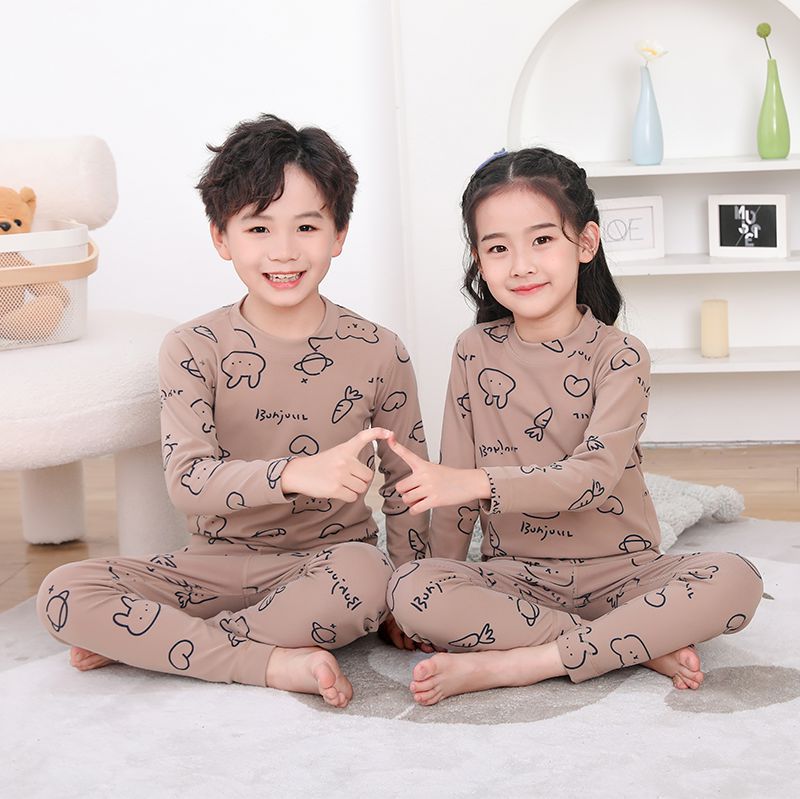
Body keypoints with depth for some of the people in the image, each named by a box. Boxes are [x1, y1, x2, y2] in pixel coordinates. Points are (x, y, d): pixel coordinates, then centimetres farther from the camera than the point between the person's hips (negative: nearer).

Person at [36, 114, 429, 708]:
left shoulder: (379, 353, -1)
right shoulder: (194, 349, -4)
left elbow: (408, 484, 8)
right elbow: (187, 481, -17)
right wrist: (294, 473, -35)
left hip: (330, 558, 0)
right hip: (220, 561, 1)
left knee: (363, 575, -38)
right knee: (65, 593, -20)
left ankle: (149, 644, -20)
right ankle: (274, 662, -26)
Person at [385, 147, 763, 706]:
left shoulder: (620, 356, -7)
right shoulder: (475, 352, 2)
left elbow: (595, 474, -20)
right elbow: (454, 487, 4)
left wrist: (480, 482, -32)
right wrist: (445, 596, -1)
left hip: (619, 572, -1)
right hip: (515, 575, 2)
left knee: (735, 581, -28)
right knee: (409, 589, -28)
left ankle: (503, 666, -28)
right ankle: (643, 646, -22)